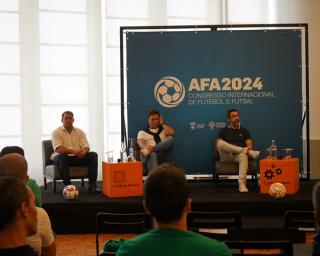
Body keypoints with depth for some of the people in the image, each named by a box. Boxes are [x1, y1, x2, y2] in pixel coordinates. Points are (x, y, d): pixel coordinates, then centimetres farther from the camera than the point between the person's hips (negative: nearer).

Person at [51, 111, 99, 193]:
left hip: (77, 158, 4)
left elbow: (86, 147, 0)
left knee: (93, 155, -20)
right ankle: (67, 185, -34)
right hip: (63, 158, -3)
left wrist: (83, 152, -27)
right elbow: (58, 148, -18)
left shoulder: (80, 132, 11)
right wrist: (73, 151, -33)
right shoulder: (56, 132, -1)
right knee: (62, 156, -38)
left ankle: (92, 185, -24)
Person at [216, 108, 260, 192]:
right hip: (227, 156, 0)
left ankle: (242, 184, -50)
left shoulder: (244, 130, 17)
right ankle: (248, 152, -26)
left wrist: (249, 149, -14)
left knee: (244, 156, -39)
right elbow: (218, 145, 3)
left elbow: (250, 145, 10)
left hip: (239, 155, 0)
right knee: (221, 142, -32)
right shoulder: (223, 130, 14)